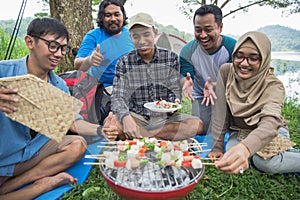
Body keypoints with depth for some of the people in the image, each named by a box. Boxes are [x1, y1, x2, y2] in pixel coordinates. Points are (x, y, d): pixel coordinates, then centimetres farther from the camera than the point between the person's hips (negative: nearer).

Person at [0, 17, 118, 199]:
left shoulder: (59, 86, 1)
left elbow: (74, 122, 0)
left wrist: (100, 130, -21)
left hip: (34, 150, 6)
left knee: (78, 145, -15)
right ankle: (45, 184, -4)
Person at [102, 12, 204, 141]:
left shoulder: (171, 58, 2)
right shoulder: (124, 63, -1)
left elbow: (175, 91, 2)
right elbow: (118, 97, -9)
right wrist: (126, 117, -31)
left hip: (164, 117, 2)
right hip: (137, 117, -1)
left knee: (196, 124, -25)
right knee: (111, 124, -31)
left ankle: (139, 134, -19)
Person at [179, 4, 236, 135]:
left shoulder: (232, 47, -17)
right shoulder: (188, 51, -12)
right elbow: (184, 76, -15)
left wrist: (215, 85, -41)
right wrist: (186, 83, -43)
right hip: (200, 97, 1)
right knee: (201, 134, -9)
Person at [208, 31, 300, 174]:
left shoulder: (273, 86, -25)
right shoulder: (226, 71, -16)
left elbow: (270, 123, -44)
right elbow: (220, 110, -15)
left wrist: (245, 148, -64)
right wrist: (217, 146, -16)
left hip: (272, 133, -4)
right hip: (240, 132, 4)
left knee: (266, 162, -34)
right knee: (232, 152, -29)